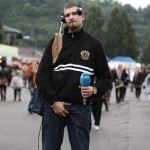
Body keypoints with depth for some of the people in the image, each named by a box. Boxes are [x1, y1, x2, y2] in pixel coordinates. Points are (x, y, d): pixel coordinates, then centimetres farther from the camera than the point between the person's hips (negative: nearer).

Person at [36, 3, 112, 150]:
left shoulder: (94, 44, 8)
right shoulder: (55, 42, 9)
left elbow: (106, 78, 9)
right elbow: (41, 75, 4)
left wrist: (94, 89, -13)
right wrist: (53, 101, -6)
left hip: (81, 108, -1)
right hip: (53, 106, 1)